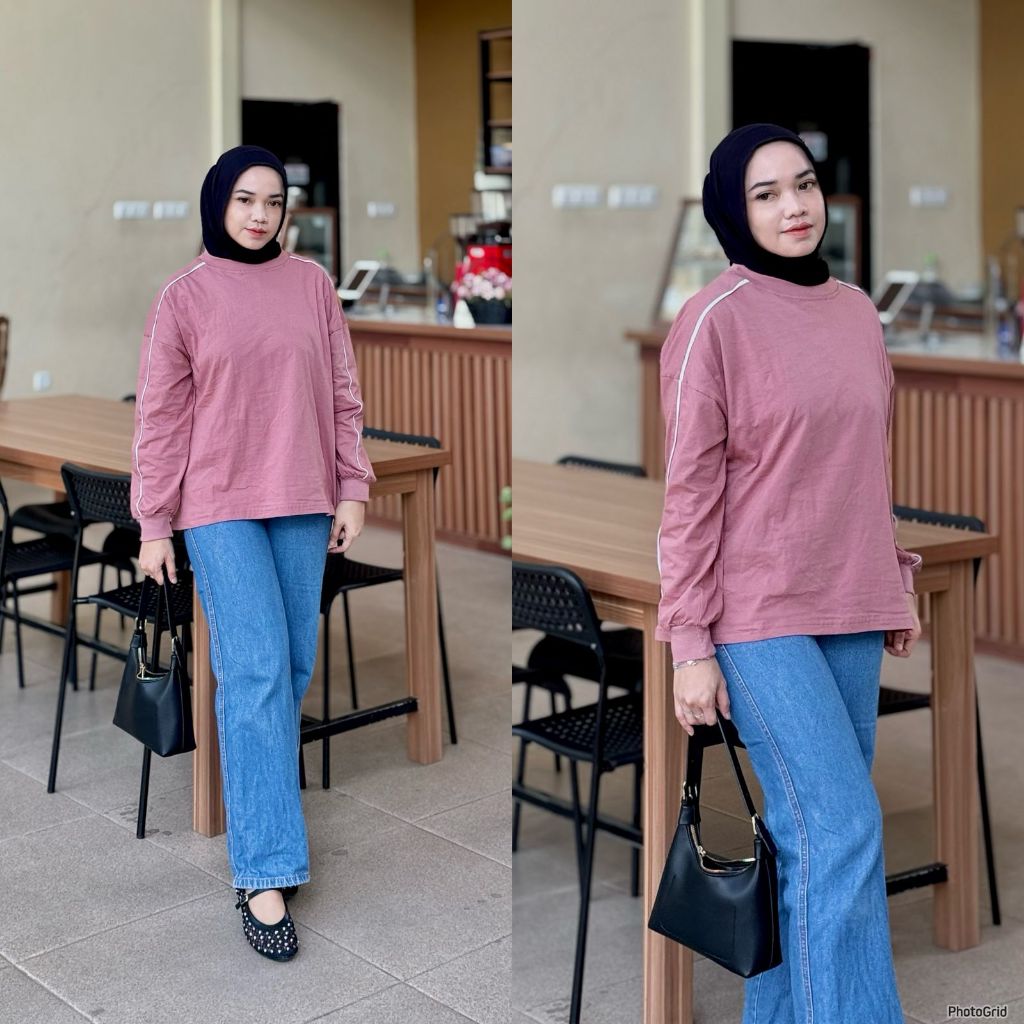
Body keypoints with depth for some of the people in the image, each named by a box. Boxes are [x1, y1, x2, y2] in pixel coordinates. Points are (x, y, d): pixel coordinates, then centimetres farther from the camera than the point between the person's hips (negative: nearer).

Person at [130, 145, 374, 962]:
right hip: (220, 506, -3)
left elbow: (342, 393, 10)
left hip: (303, 504, 4)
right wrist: (153, 523, -2)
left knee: (294, 668, 7)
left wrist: (353, 489, 5)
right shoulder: (185, 296, -1)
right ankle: (265, 876, -9)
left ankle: (258, 799, 28)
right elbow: (160, 416, 0)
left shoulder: (312, 284, 6)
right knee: (256, 671, -11)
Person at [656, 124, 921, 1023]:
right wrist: (690, 646, -10)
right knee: (841, 828, -10)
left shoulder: (856, 310, 10)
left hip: (852, 613, 6)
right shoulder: (716, 319, -8)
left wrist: (898, 585, 17)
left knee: (817, 832, 8)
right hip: (761, 616, -6)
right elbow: (691, 493, -9)